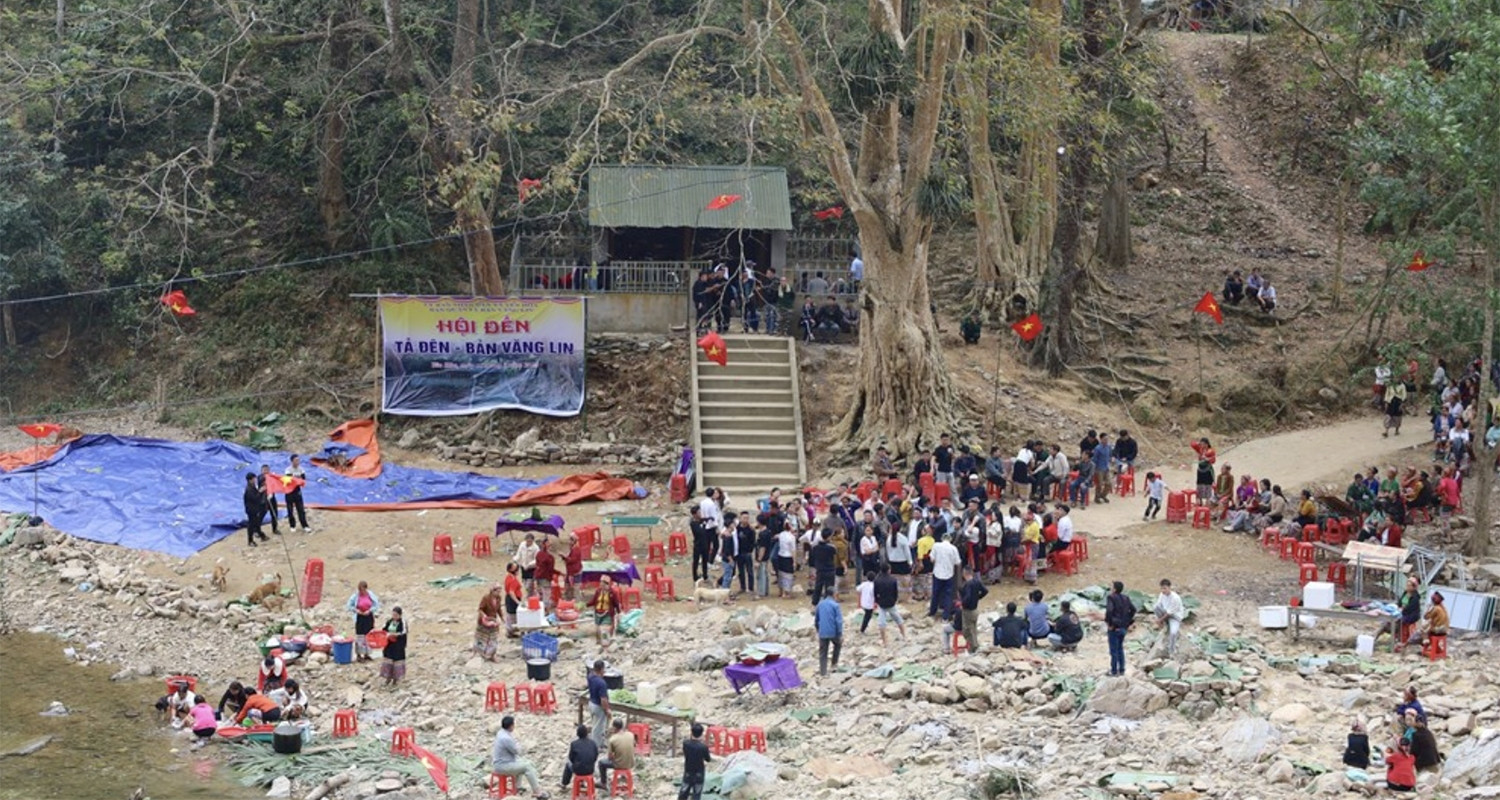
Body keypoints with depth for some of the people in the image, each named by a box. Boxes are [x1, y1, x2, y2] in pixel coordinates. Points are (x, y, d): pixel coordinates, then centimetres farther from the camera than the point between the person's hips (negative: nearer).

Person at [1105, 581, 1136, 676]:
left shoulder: (1111, 598, -15)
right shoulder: (1125, 599, 6)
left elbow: (1109, 611, -29)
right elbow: (1133, 609, 8)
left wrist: (1109, 623, -18)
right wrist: (1128, 621, 10)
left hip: (1114, 628, -7)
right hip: (1123, 628, 7)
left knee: (1114, 650, 2)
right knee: (1120, 649, 19)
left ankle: (1114, 670, 7)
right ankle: (1121, 670, 22)